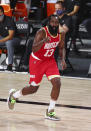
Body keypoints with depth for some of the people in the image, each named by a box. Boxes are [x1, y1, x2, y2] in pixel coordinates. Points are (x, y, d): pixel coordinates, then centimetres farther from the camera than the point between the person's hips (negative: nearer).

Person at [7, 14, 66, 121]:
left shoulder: (61, 33, -9)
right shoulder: (42, 32, -27)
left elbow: (61, 48, 9)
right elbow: (34, 49, -35)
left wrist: (62, 59, -9)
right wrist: (43, 41, -54)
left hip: (49, 60, 5)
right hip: (37, 61, -5)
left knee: (57, 83, -14)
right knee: (33, 88, 4)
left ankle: (50, 112, -1)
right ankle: (14, 95, 34)